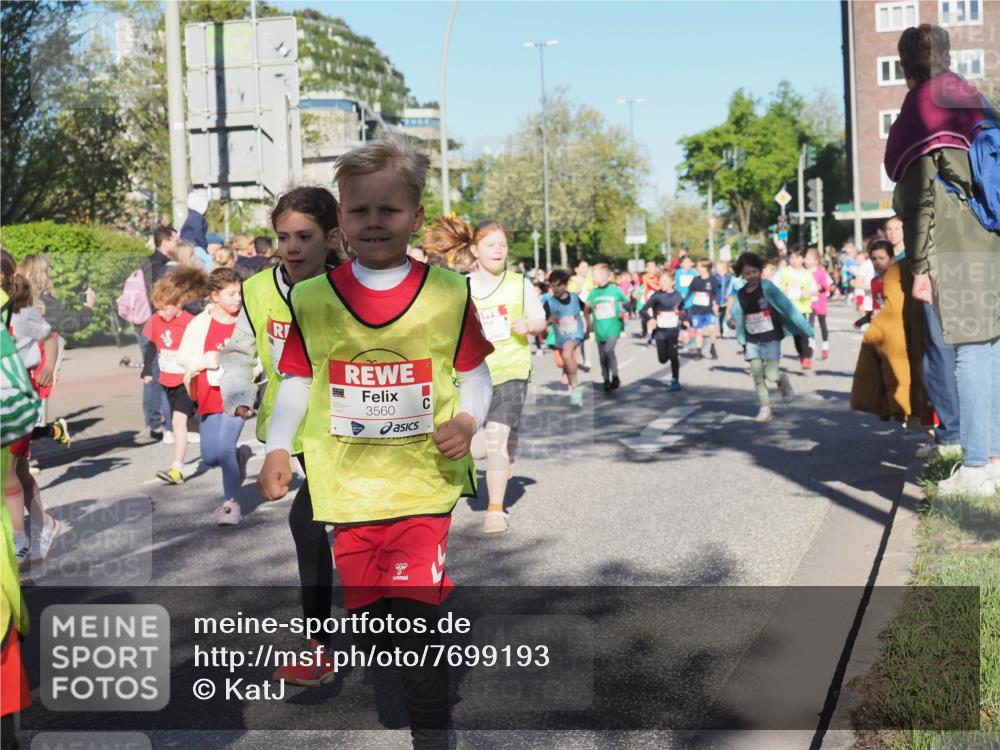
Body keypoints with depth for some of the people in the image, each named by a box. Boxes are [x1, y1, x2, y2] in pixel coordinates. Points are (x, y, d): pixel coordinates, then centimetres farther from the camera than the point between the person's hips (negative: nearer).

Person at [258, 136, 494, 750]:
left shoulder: (448, 293, -2)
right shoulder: (313, 299, 1)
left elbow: (475, 372, 4)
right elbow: (298, 380, 9)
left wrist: (468, 419, -14)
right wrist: (279, 447, -1)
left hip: (424, 484, -2)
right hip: (347, 485, 2)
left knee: (416, 623, -8)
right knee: (368, 622, 13)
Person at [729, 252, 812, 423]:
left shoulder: (767, 287, -11)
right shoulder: (740, 295, 2)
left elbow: (787, 306, -12)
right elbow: (736, 316, 13)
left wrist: (805, 328, -13)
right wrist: (732, 321, -12)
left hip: (771, 338, -4)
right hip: (752, 340, 4)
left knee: (771, 375, -10)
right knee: (757, 376, -1)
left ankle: (783, 380, 25)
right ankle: (765, 409, 10)